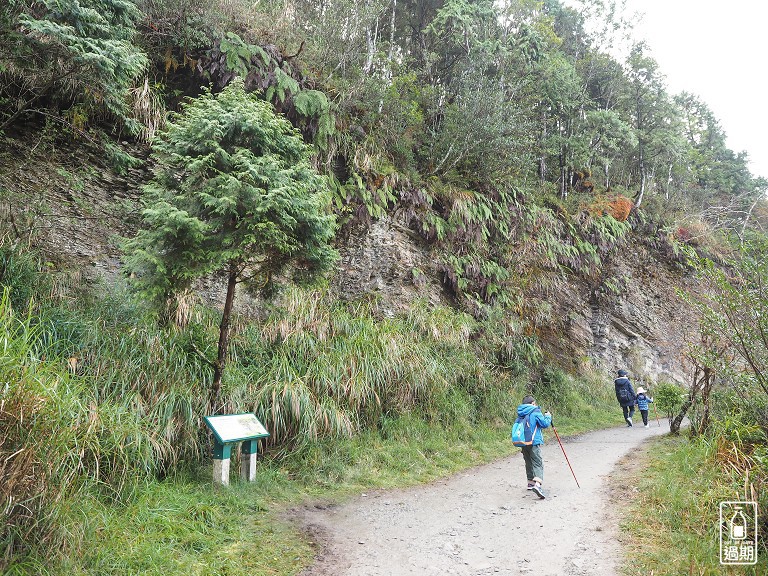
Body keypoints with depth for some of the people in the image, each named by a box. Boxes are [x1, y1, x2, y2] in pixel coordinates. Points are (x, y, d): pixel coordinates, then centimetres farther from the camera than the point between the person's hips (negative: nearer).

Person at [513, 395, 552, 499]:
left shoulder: (520, 414, 12)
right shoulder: (535, 412, -7)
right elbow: (545, 424, -9)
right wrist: (548, 416, 10)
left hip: (523, 443, 7)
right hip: (533, 442, -7)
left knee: (528, 463, 20)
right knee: (538, 463, -9)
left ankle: (531, 482, 31)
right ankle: (537, 484, -27)